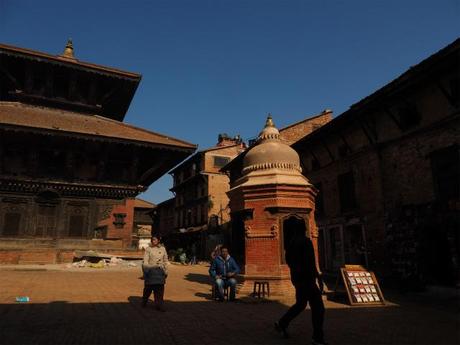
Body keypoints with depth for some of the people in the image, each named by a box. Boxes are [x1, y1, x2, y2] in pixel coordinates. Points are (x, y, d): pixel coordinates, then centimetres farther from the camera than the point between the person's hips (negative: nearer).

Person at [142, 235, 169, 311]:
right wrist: (146, 270, -15)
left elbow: (165, 261, 12)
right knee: (148, 288, 7)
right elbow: (145, 261, -6)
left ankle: (159, 305, 9)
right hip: (150, 271, -2)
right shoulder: (148, 249, -3)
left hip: (160, 271, 3)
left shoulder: (163, 249, 6)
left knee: (160, 288, 1)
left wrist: (166, 271, 10)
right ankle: (144, 302, 31)